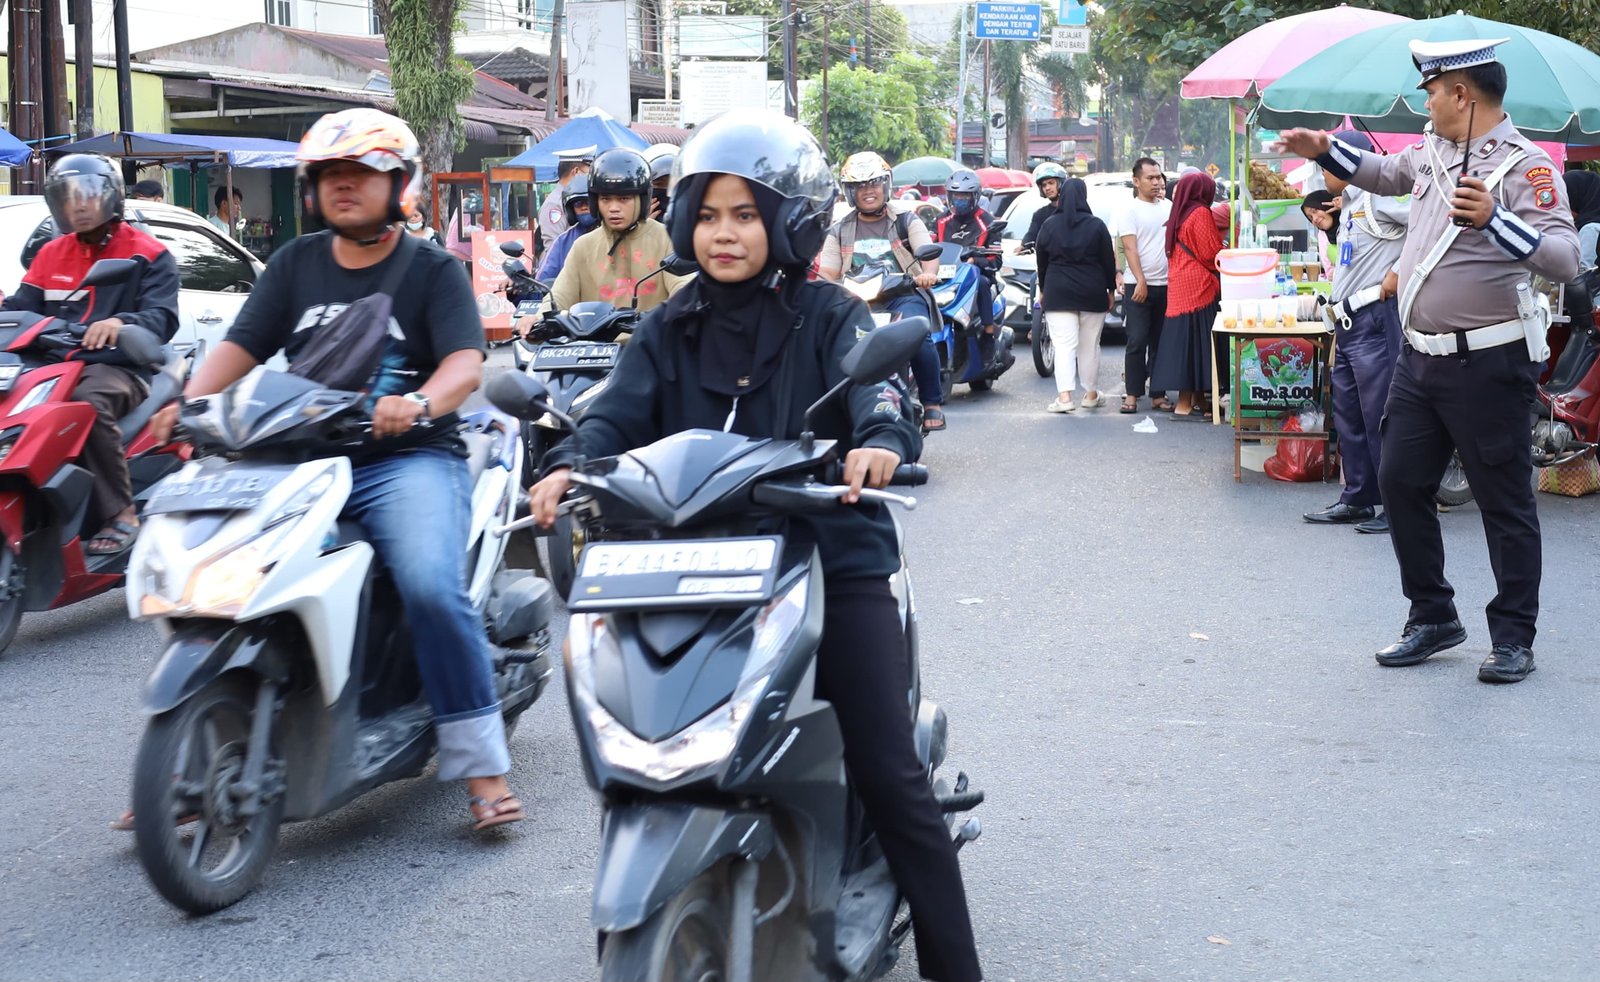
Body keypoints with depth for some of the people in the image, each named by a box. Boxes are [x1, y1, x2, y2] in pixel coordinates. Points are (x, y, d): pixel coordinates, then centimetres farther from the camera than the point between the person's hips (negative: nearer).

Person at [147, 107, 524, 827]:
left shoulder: (433, 270, 4)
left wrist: (419, 404, -33)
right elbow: (242, 345, 8)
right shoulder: (295, 265, 17)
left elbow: (466, 362, -10)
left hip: (408, 459, -4)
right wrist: (190, 403, -13)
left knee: (433, 588, -29)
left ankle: (484, 768, -20)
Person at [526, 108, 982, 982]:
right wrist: (569, 463, -25)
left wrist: (880, 441, -40)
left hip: (832, 558, -3)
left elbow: (874, 386, -16)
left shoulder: (829, 316, 3)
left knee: (890, 778, -7)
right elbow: (622, 410, -3)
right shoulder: (670, 331, 12)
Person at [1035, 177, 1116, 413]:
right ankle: (1091, 394, 21)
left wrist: (1044, 289, 18)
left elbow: (1041, 261, 7)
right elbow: (1108, 260, 1)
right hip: (1092, 294, 0)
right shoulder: (1096, 226, -2)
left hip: (1058, 293, 0)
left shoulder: (1049, 226, 2)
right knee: (1090, 346, 11)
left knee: (1064, 346, -6)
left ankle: (1064, 396, -18)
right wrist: (1111, 289, 11)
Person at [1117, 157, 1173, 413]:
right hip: (1138, 286, -4)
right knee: (1137, 341, -5)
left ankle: (1158, 394, 11)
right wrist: (1141, 282, -15)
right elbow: (1130, 248, -9)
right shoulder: (1130, 210, -3)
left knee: (1161, 342, 7)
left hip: (1166, 285, 5)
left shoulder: (1169, 206, 12)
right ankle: (1132, 394, -1)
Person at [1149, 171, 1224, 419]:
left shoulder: (1180, 215, 16)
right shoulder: (1200, 213, -9)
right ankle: (1185, 405, -11)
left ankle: (1191, 400, 11)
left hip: (1179, 285, 9)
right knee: (1195, 342, -8)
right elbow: (1211, 252, -13)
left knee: (1183, 342, 8)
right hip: (1198, 286, -9)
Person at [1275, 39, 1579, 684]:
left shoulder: (1525, 167, -15)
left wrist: (1492, 219, -40)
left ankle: (1513, 638, 11)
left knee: (1504, 501, 1)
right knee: (1400, 484, 11)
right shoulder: (1432, 153, 9)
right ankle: (1432, 617, 24)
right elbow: (1384, 173, 33)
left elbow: (1565, 257, -28)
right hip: (1419, 358, 8)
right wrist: (1324, 149, 23)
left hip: (1487, 364, -8)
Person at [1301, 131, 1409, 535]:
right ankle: (1357, 500, 20)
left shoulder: (1377, 199, -11)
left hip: (1374, 320, -10)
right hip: (1347, 324, 10)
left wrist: (1400, 273, -19)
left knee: (1380, 418, -7)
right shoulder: (1349, 207, 19)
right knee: (1348, 418, 13)